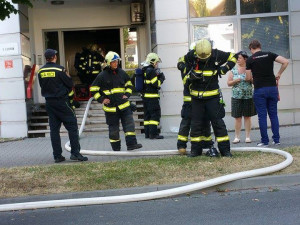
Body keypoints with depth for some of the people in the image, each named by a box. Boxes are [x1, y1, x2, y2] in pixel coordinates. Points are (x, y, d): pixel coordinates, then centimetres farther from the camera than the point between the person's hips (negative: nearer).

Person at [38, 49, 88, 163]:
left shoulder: (41, 71, 3)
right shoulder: (59, 69, -12)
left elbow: (42, 86, 12)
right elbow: (70, 84, -8)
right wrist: (67, 76, 11)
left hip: (49, 102, 6)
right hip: (61, 101, -5)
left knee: (54, 129, 9)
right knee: (72, 126, 0)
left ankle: (57, 155, 10)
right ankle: (75, 153, -5)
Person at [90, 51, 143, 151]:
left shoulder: (121, 72, 6)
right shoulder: (102, 75, -6)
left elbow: (129, 85, 20)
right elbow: (93, 89, 0)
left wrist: (127, 94, 4)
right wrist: (101, 99, -8)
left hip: (123, 104, 3)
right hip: (110, 107, -3)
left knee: (129, 123, -8)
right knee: (114, 128, 6)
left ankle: (131, 144, -8)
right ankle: (116, 148, 17)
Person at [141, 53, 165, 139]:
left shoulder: (144, 70, 14)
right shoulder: (151, 71, -14)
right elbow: (156, 84, -17)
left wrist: (158, 75, 13)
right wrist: (161, 78, -1)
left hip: (145, 95, 9)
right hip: (152, 96, -9)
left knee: (147, 115, 12)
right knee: (155, 114, -6)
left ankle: (147, 133, 15)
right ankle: (153, 133, -9)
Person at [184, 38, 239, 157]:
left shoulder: (217, 55, -10)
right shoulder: (191, 55, -10)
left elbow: (233, 56, 6)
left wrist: (225, 68, -8)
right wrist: (190, 73, -7)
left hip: (213, 95, -1)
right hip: (196, 96, 1)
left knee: (218, 122, -2)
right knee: (196, 124, 7)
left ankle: (225, 149, 4)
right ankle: (196, 149, 19)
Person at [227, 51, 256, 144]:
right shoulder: (233, 70, 6)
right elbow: (228, 83, 6)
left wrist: (250, 79, -13)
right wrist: (235, 81, -12)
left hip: (248, 96, 0)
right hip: (236, 97, 0)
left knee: (247, 116, 3)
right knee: (237, 117, -1)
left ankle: (248, 136, 9)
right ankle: (237, 137, 5)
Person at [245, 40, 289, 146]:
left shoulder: (250, 60, -1)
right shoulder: (269, 55, 5)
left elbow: (248, 78, 0)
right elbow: (285, 62, -6)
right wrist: (279, 74, 6)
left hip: (259, 90, -3)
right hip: (272, 87, 3)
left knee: (262, 116, 2)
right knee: (273, 114, 10)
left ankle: (264, 141, 3)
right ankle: (276, 139, 12)